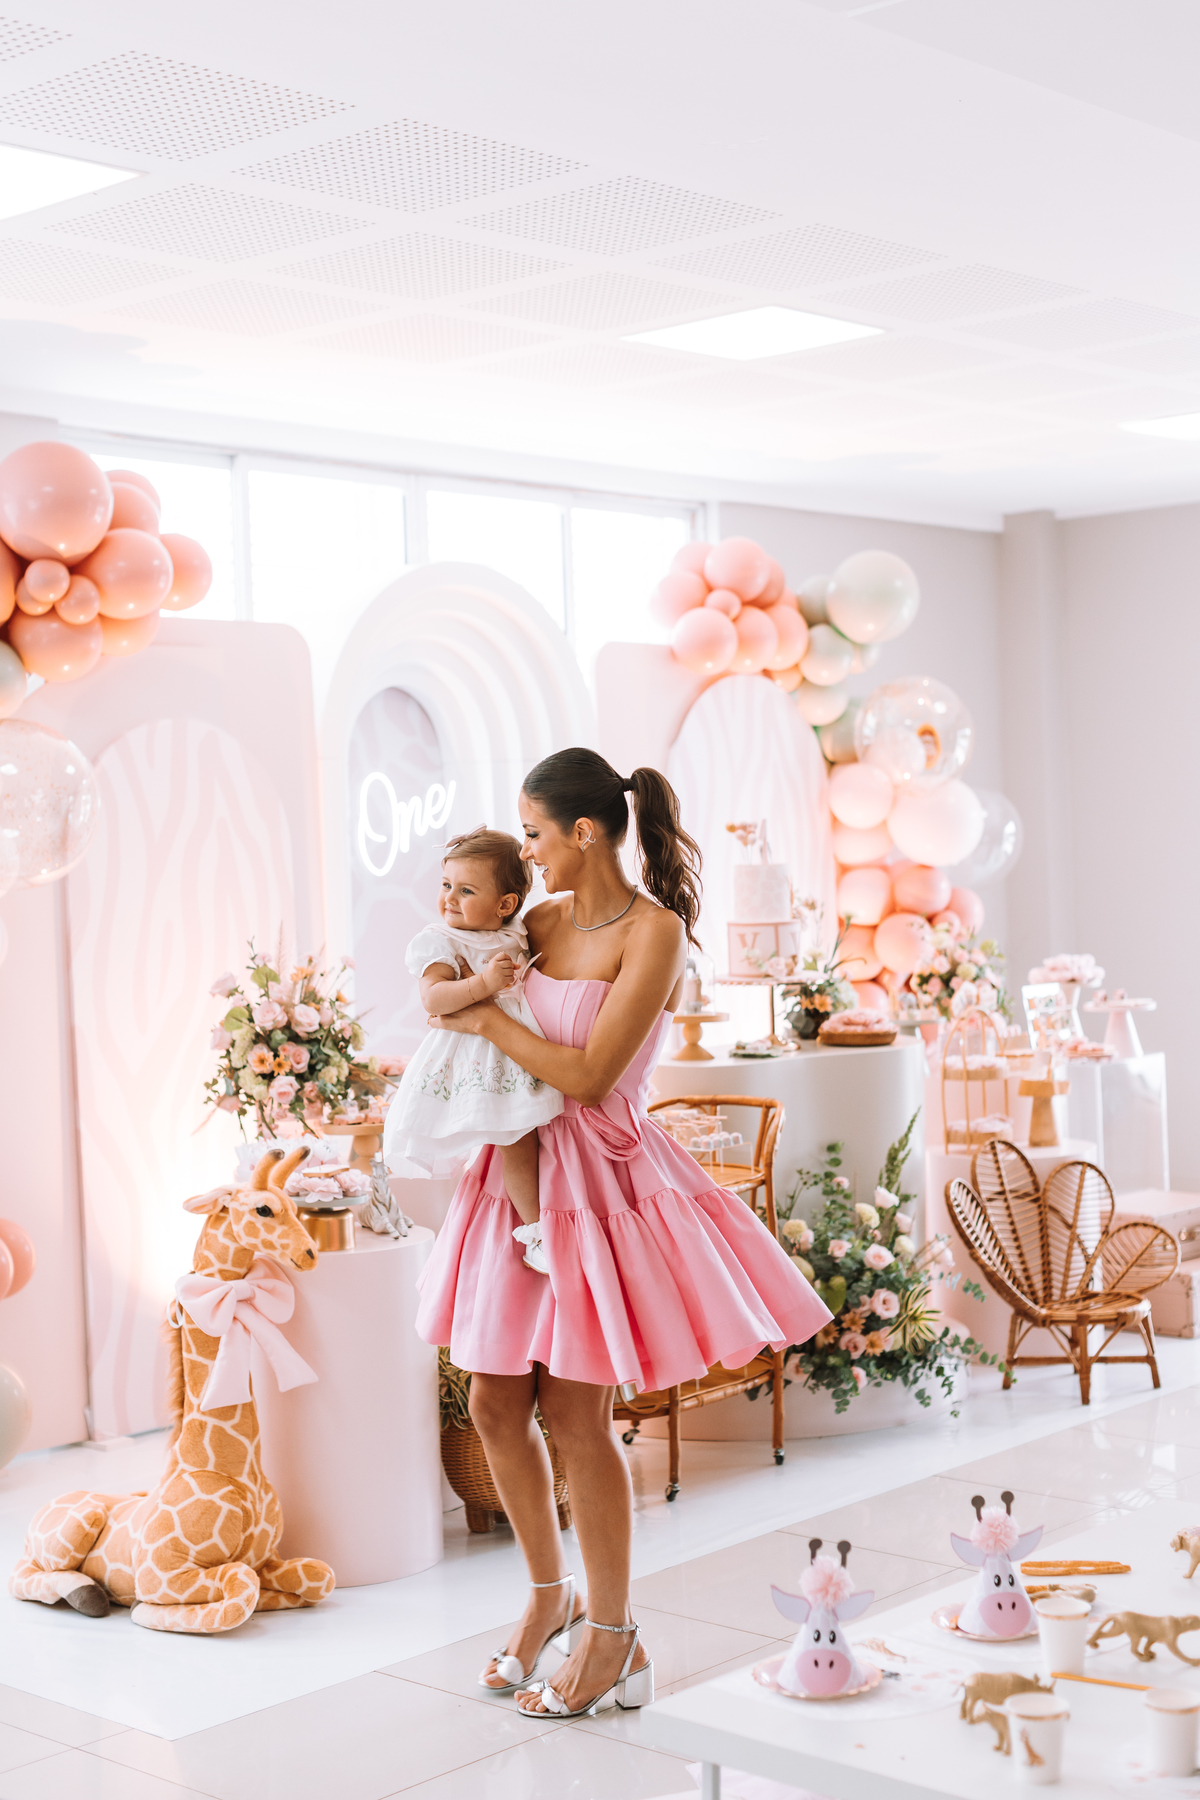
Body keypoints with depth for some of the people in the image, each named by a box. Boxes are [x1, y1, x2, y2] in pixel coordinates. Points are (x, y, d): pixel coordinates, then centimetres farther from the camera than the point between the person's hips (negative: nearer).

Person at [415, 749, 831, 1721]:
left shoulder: (654, 930, -13)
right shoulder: (545, 918, 7)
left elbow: (589, 1074, -19)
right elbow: (444, 990, 24)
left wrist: (489, 1020, -12)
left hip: (599, 1178, -7)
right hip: (521, 1167, 7)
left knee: (576, 1413, -2)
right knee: (497, 1401, 9)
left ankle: (613, 1637, 15)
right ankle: (551, 1595, 30)